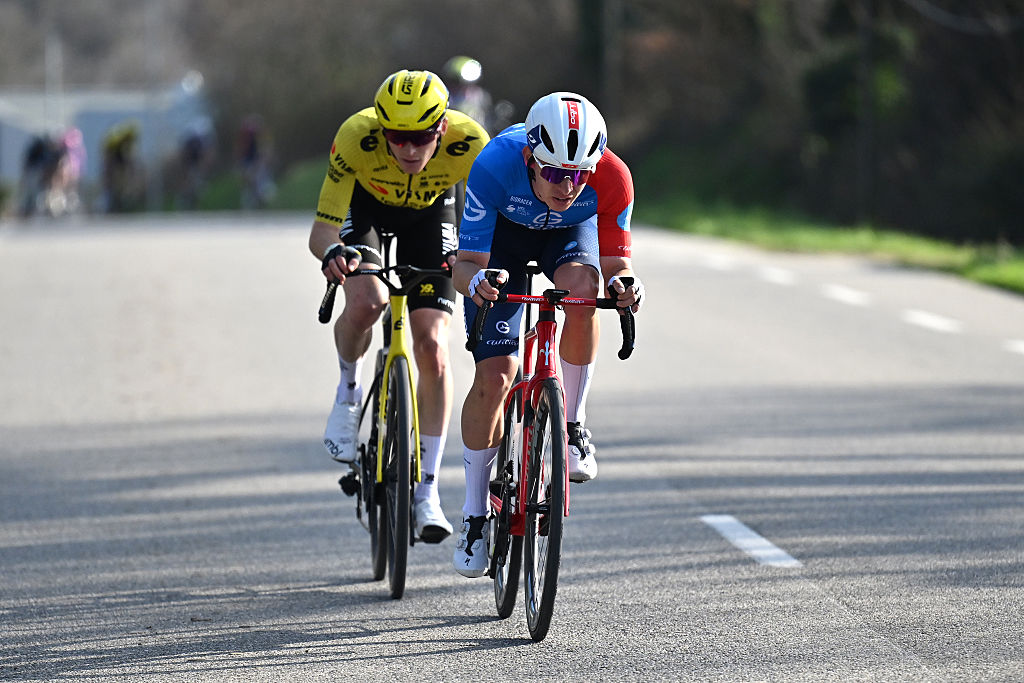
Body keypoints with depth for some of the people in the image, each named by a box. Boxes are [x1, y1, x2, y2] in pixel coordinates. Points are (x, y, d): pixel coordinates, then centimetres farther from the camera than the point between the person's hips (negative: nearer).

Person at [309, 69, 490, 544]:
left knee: (432, 348, -11)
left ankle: (426, 491, -1)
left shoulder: (467, 142, -36)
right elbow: (320, 231, -38)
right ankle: (348, 390, 4)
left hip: (430, 212, 1)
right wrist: (332, 251, -61)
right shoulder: (356, 138, -38)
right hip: (364, 205, -1)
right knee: (366, 303, -30)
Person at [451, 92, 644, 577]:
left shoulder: (613, 179, -34)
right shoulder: (495, 165, -39)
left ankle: (571, 425, -14)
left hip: (570, 233, 1)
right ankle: (475, 512, 5)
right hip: (503, 232, -1)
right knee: (495, 376, -12)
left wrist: (623, 283, -46)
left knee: (583, 286, -35)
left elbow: (614, 264, -23)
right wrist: (476, 281, -57)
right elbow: (466, 264, -34)